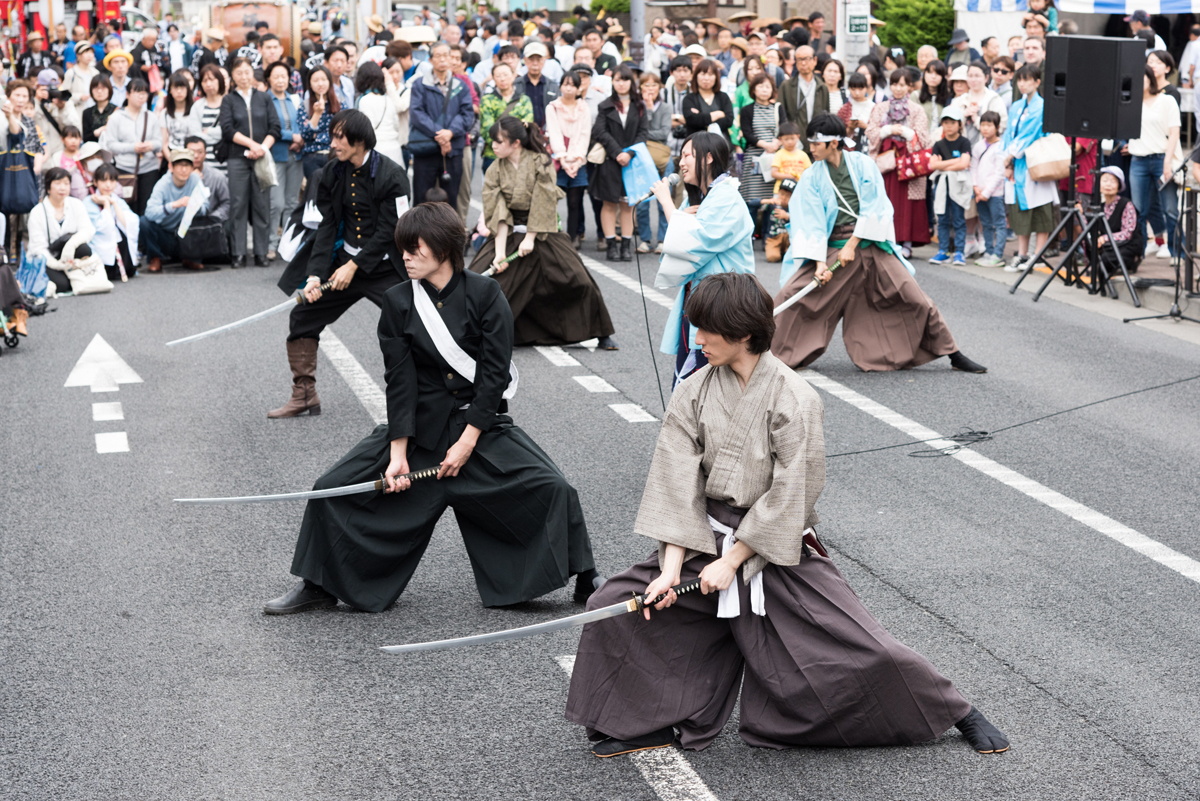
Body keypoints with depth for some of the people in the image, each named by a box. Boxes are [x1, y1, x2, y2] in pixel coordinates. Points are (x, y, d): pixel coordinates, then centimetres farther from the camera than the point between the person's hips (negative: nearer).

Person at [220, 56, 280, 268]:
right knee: (238, 206, -4)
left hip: (262, 158, 1)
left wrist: (263, 147, -10)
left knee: (262, 206, -1)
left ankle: (261, 254, 3)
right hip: (238, 159, -1)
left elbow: (275, 128, 5)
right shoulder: (228, 100, 7)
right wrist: (252, 144, -13)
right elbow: (228, 130, -4)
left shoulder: (264, 98, 11)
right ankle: (238, 254, -2)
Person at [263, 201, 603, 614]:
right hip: (420, 423, 2)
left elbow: (494, 373, -12)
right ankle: (319, 588, 13)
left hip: (481, 421, -2)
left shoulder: (485, 294, -9)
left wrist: (467, 442, -16)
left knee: (551, 489, -18)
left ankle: (586, 581, 1)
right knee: (334, 489, -6)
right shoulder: (398, 302, -3)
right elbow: (400, 381, -7)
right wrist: (397, 455, -14)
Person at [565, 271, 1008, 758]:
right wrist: (672, 568, -16)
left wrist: (731, 562, -15)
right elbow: (678, 482, -7)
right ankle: (651, 722, 11)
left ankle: (959, 714, 14)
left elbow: (789, 496, -16)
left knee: (867, 651, -9)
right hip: (706, 539, 5)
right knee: (615, 606, -7)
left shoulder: (793, 399, -16)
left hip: (774, 549, -4)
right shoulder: (694, 393, -2)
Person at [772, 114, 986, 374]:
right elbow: (812, 222, -3)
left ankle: (954, 356, 6)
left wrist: (852, 246, -13)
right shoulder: (812, 177, 2)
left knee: (913, 297, -4)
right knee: (791, 296, -14)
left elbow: (872, 210, -6)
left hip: (869, 243, -1)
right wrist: (820, 262, -14)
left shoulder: (863, 164, -1)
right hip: (832, 247, 1)